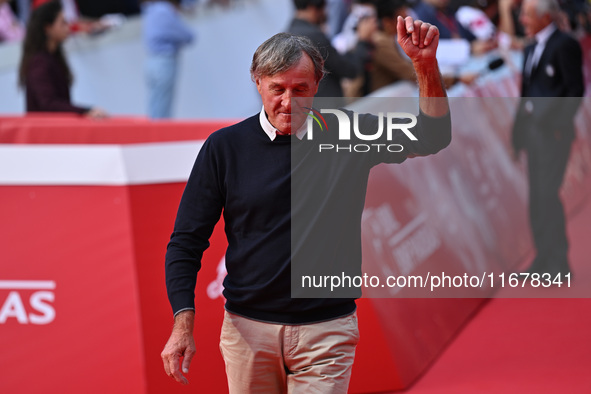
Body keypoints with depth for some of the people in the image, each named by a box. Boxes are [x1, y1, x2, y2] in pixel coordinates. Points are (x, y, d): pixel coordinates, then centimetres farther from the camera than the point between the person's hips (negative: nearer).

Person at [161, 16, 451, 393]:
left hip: (327, 332, -1)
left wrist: (426, 65, -23)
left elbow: (432, 137, -7)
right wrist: (183, 324, -9)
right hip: (248, 328, 1)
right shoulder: (225, 146, -1)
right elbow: (187, 241, 1)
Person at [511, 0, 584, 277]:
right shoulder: (531, 49, 18)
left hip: (553, 132, -8)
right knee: (537, 197, 9)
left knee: (547, 194, -11)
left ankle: (558, 263, -6)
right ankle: (543, 260, 15)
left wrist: (559, 124, -17)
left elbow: (575, 90, -12)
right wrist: (520, 129, 12)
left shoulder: (565, 45, -7)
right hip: (533, 130, 8)